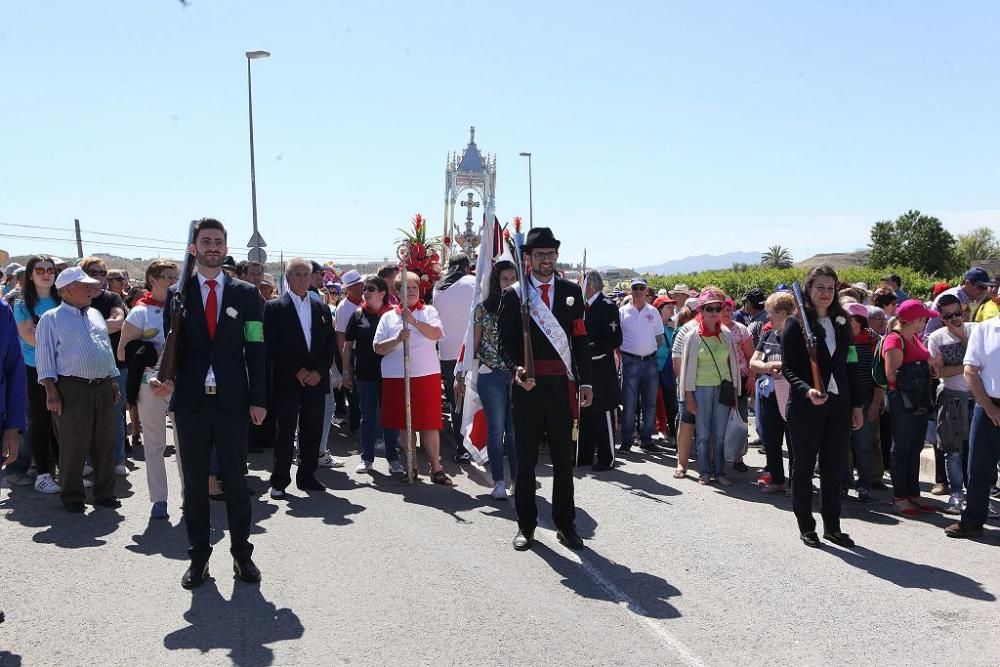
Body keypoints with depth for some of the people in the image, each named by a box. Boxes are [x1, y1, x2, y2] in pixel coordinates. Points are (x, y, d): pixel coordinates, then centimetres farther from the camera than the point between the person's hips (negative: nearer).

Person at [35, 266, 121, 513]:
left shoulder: (95, 315, 16)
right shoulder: (51, 319, -2)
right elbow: (46, 358, -6)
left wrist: (114, 383, 16)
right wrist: (51, 393, -12)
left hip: (103, 387, 6)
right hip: (72, 390, -5)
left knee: (105, 444, 9)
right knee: (74, 446, 1)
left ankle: (105, 493, 20)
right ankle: (72, 497, 14)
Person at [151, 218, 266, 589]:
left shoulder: (246, 293, 4)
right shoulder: (178, 294, 6)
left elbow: (255, 350, 2)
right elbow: (171, 346, 5)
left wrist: (257, 399, -3)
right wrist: (167, 379, -15)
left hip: (232, 401, -1)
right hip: (190, 401, 1)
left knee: (236, 481, 6)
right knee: (194, 483, 8)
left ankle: (241, 554, 18)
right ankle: (198, 557, 19)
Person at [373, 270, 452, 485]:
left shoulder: (428, 311, 7)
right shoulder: (388, 317, 10)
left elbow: (436, 334, -10)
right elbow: (378, 348, 3)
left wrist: (413, 321, -17)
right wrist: (397, 339, -13)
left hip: (426, 375, -2)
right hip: (396, 377, 2)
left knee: (429, 423, -2)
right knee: (405, 423, 7)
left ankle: (436, 468, 2)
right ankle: (411, 465, 18)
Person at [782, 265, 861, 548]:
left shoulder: (841, 323, 11)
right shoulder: (795, 323, -6)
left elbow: (848, 367, 14)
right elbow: (788, 368, -9)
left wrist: (856, 405, 12)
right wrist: (807, 391, -26)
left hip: (838, 405, 5)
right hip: (805, 407, -5)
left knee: (834, 469, 10)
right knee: (804, 467, 5)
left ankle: (832, 526, 21)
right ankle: (806, 527, 17)